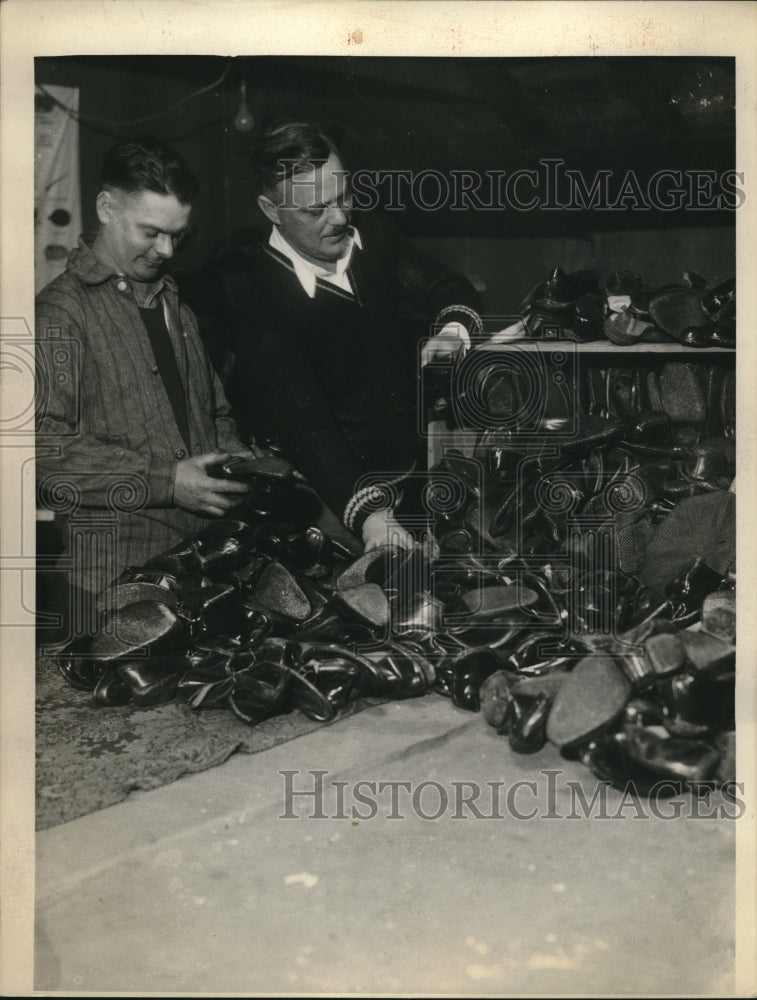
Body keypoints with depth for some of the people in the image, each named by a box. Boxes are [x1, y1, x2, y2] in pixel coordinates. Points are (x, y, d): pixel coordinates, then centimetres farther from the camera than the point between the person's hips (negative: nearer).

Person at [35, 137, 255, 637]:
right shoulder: (60, 311, -7)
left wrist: (233, 457, 4)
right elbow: (48, 447, -16)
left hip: (203, 552, 6)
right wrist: (165, 482, -18)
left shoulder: (178, 304, 18)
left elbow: (216, 412, 25)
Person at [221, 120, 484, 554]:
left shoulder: (372, 238, 2)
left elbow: (452, 289, 10)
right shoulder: (256, 295, -18)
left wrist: (453, 331, -16)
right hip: (340, 498, -4)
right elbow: (301, 421, -27)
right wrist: (370, 515, -40)